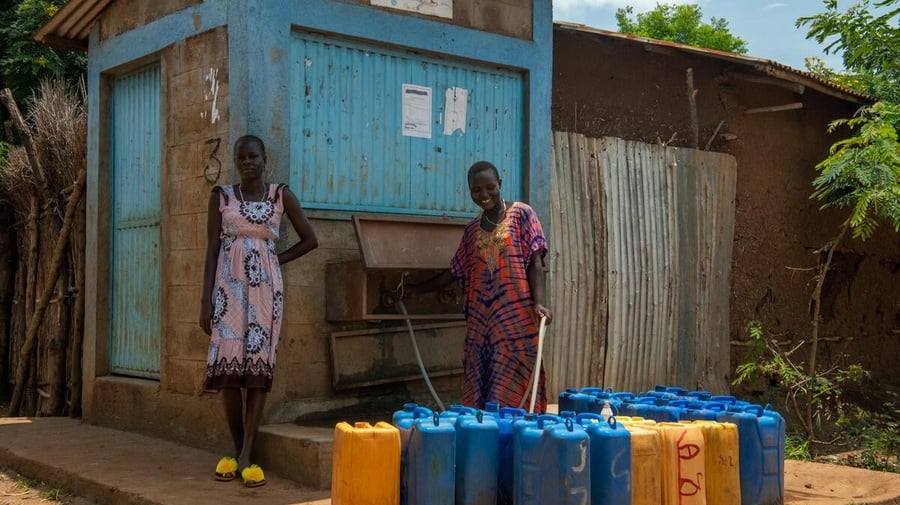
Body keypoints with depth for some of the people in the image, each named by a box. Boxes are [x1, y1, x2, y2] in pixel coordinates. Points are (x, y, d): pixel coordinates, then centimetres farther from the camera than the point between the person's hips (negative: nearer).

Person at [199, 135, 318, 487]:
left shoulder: (281, 195, 5)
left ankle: (246, 456, -2)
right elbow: (212, 250, 1)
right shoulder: (221, 196, 4)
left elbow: (310, 240, 10)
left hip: (265, 288, 0)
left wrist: (276, 260, 2)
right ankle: (237, 451, 10)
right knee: (228, 367, -4)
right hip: (229, 286, 0)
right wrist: (206, 300, -5)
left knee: (258, 367, -4)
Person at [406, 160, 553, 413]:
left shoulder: (521, 214, 3)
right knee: (480, 387, 0)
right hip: (481, 321, 5)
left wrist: (540, 302, -18)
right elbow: (455, 272, 23)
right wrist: (416, 289, 25)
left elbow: (535, 263, -4)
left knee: (512, 387, -9)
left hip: (516, 318, -5)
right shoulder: (472, 229, 16)